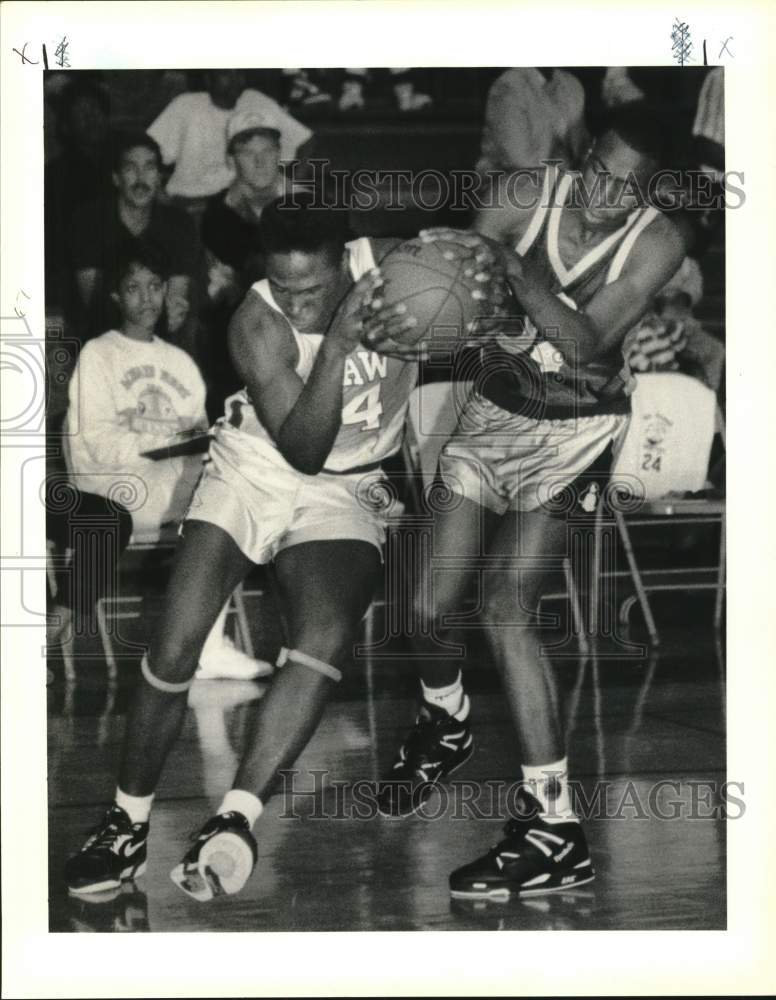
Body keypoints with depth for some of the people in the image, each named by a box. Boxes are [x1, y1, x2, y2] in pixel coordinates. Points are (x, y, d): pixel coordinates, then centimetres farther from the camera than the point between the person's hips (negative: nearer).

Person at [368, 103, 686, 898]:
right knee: (430, 606, 0)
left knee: (506, 610, -19)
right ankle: (444, 727, 36)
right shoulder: (531, 196, -10)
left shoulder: (657, 242, -16)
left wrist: (512, 266, -35)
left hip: (574, 430, -4)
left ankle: (554, 829, -15)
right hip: (495, 408, 4)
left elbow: (584, 344, -24)